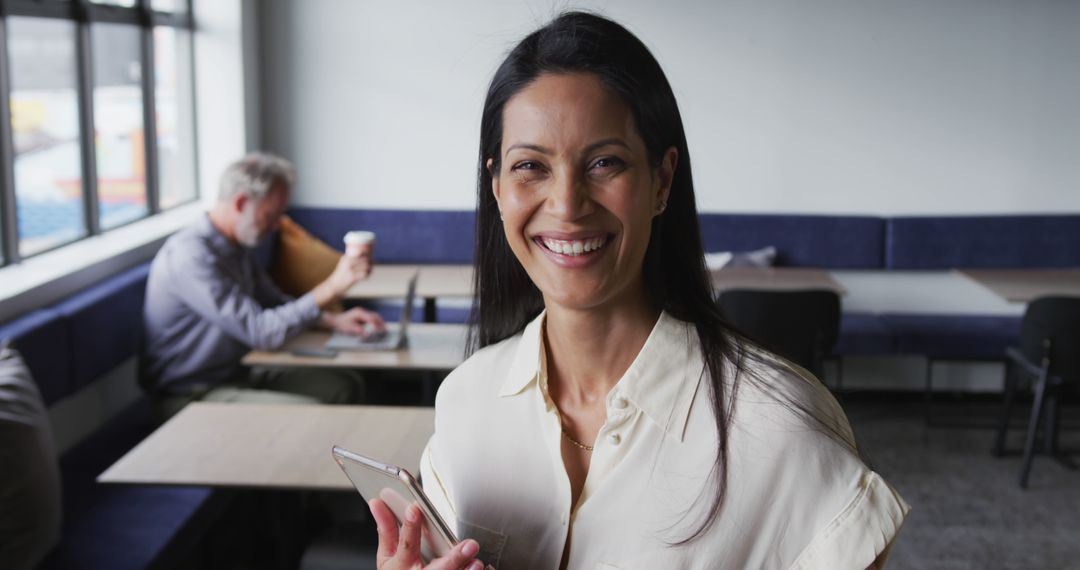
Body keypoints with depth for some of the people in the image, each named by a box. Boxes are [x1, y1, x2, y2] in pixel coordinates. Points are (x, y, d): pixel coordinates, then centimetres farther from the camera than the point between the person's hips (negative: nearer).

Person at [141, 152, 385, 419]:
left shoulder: (237, 248, 8)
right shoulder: (192, 255, -24)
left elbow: (276, 303, 19)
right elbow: (262, 332, -27)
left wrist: (334, 320, 1)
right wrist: (332, 287, -29)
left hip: (237, 373, 10)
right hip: (192, 396, -10)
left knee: (342, 386, 2)